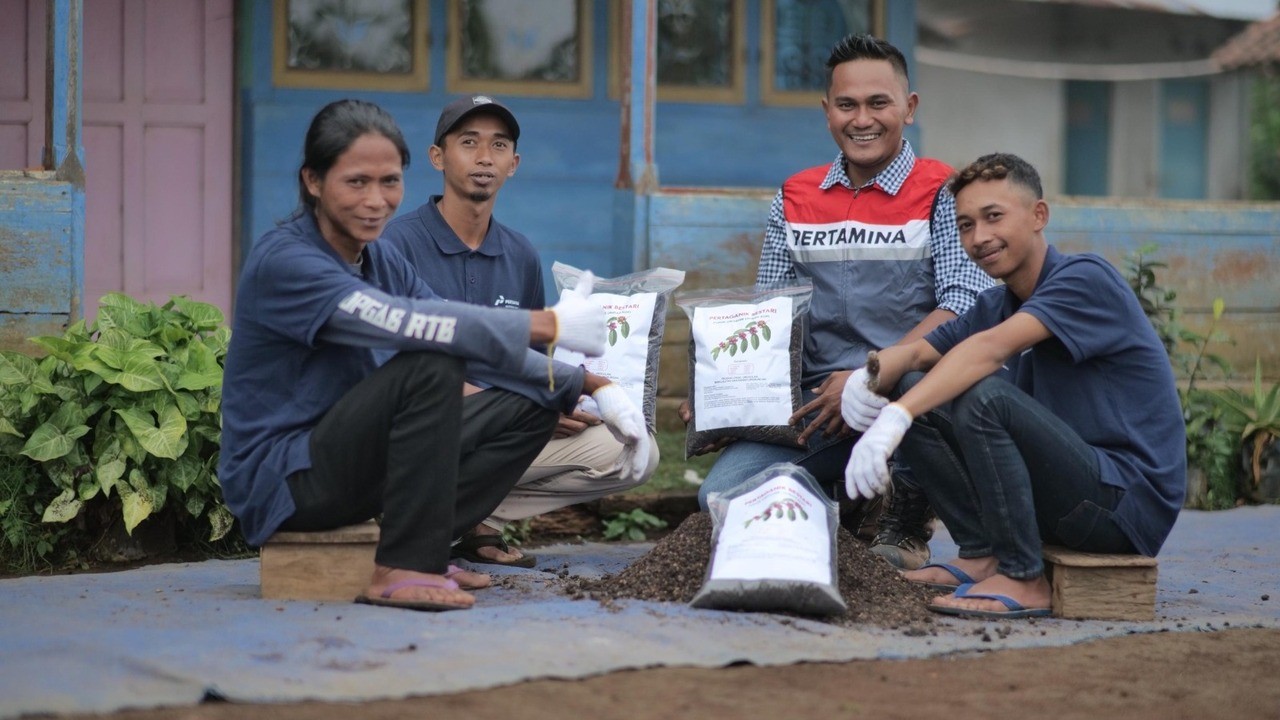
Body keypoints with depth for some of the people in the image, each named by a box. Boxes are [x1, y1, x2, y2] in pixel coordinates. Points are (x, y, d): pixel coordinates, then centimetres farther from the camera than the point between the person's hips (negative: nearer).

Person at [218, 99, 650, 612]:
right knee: (432, 365, -29)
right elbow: (406, 323, -32)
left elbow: (473, 335, 6)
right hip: (279, 481, -9)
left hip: (344, 461, 9)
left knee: (532, 407, 4)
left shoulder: (380, 261, 8)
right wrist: (548, 325, -29)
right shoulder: (284, 261, -20)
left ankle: (422, 550, -4)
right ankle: (402, 570, -22)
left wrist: (592, 388, -6)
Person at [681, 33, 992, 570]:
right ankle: (845, 500, 11)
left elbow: (965, 305, -14)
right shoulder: (794, 200, 14)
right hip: (812, 401, 3)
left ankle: (907, 524, -8)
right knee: (722, 496, -20)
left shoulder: (941, 195, 0)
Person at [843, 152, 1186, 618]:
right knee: (919, 389, 2)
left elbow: (990, 349, -28)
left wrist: (894, 420, -39)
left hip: (1130, 500, -8)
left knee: (982, 396, -29)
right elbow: (917, 352, 2)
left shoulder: (1085, 279, -13)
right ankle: (981, 556, 0)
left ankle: (1023, 580, -19)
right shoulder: (996, 305, 13)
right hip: (1069, 490, 8)